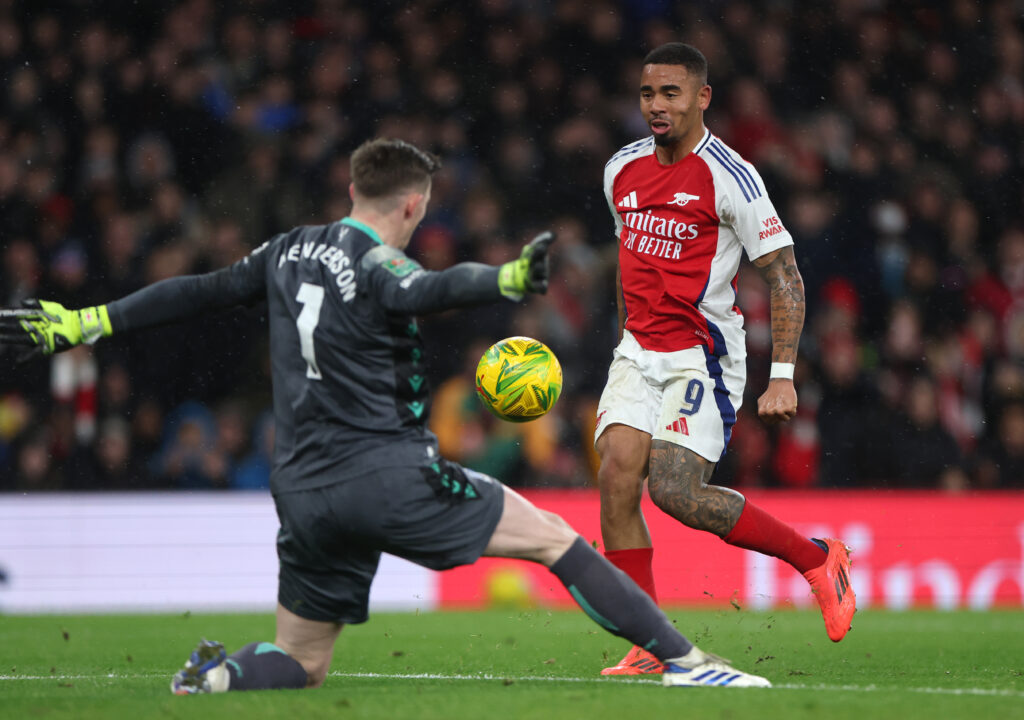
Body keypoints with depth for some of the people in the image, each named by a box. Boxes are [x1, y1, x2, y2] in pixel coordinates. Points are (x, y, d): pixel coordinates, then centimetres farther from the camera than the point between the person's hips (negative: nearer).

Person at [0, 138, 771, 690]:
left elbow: (195, 291, 20)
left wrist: (83, 324, 28)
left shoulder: (293, 251, 13)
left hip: (305, 495, 7)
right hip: (390, 471, -7)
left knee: (301, 664, 16)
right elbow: (432, 289, -31)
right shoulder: (376, 266, -8)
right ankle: (681, 659, -8)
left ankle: (221, 675, -15)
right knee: (552, 538, -1)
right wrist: (507, 279, -49)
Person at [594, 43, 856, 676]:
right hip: (639, 351, 6)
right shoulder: (623, 169, 8)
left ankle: (817, 558, 4)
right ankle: (650, 647, -5)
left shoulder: (729, 177, -12)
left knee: (674, 491, -17)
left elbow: (786, 279, -11)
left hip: (704, 355, -6)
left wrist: (782, 378, -17)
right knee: (617, 476, -11)